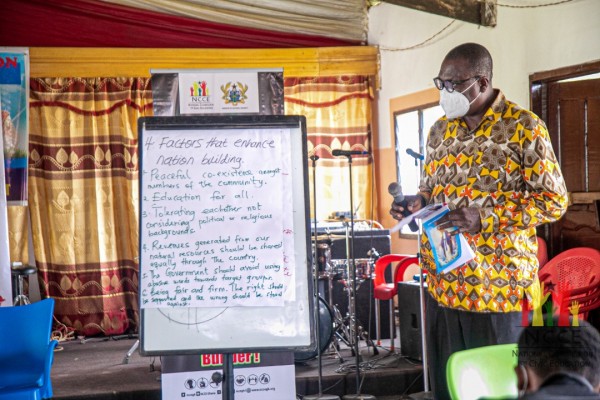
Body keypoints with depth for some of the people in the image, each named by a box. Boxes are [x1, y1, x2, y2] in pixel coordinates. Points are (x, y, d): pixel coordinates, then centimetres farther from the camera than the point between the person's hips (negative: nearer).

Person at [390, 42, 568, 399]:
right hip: (442, 281, 6)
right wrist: (418, 204, -3)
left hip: (498, 285, -5)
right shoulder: (440, 130, 12)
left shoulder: (524, 127, -7)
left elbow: (554, 201, -9)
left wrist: (485, 217, -20)